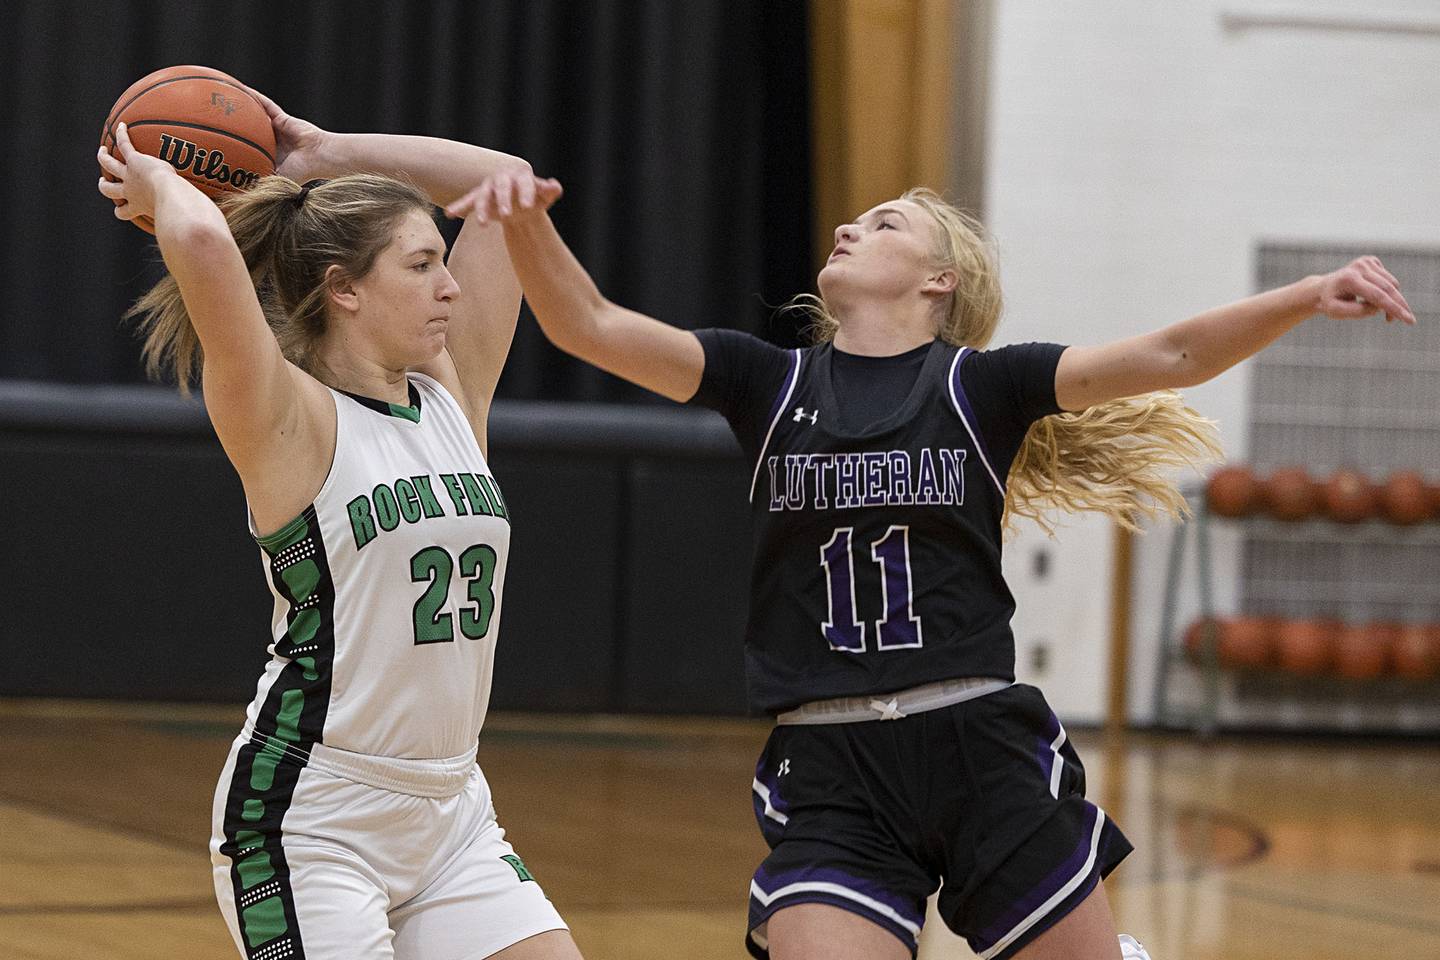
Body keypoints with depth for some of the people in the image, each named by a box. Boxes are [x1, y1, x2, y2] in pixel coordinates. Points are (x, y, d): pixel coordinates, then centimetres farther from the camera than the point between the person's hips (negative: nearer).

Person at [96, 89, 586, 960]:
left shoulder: (453, 398, 9)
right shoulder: (293, 422, -10)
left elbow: (506, 183, 14)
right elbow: (203, 242, -27)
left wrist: (326, 153, 13)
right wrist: (158, 183, -6)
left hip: (451, 811, 7)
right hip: (312, 815, -7)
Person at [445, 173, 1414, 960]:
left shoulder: (981, 385, 5)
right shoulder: (770, 382, 10)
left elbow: (1167, 357, -5)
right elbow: (591, 326, 1)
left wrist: (1305, 298, -20)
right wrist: (529, 218, -17)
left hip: (986, 750, -1)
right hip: (828, 775, 1)